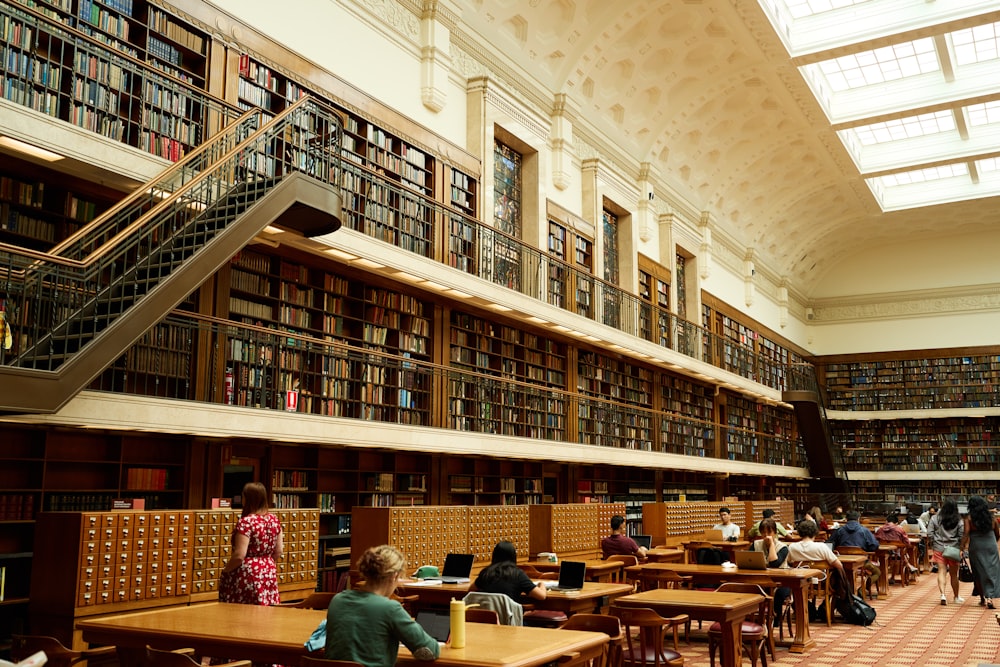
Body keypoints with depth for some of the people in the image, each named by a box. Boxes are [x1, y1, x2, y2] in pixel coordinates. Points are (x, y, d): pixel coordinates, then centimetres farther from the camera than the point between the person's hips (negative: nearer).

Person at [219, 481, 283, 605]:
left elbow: (239, 555, -18)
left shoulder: (246, 522, -15)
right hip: (269, 575, 7)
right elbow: (278, 552, 11)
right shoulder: (274, 520, 5)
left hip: (247, 576, -7)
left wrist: (224, 571, -4)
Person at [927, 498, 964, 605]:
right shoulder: (958, 521, -2)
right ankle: (956, 597, 24)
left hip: (939, 548, 0)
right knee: (954, 574, 11)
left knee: (942, 571, -1)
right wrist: (961, 548, 7)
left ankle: (942, 594, -18)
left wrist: (932, 546, 9)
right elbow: (961, 536, -4)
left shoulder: (935, 518, -2)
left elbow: (930, 533, -3)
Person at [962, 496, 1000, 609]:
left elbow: (966, 534, -13)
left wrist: (962, 547, -11)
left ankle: (982, 597, 20)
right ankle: (989, 597, -11)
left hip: (976, 548, -1)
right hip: (991, 547, 1)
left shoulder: (969, 518, -4)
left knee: (979, 574, 12)